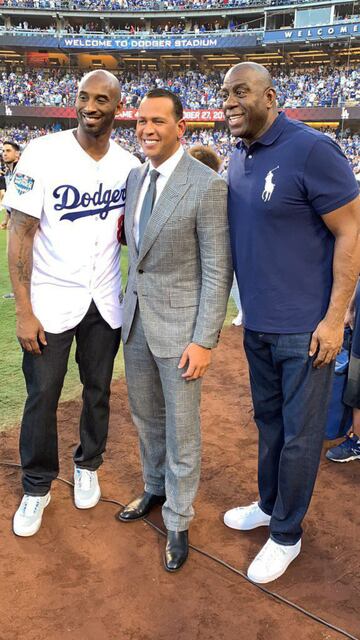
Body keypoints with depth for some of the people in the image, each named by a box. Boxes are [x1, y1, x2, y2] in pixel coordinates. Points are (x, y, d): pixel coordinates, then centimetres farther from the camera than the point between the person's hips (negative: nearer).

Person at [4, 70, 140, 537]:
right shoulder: (43, 154, -11)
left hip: (106, 301, 3)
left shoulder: (129, 166, 0)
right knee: (42, 397, 5)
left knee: (98, 390, 15)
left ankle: (88, 466, 38)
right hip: (51, 300, -3)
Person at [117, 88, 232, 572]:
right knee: (146, 417, 20)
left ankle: (178, 522, 26)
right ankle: (155, 488, 44)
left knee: (181, 428, 6)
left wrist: (204, 340, -16)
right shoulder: (134, 177, 7)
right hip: (136, 319, 7)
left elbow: (218, 271, -14)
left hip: (179, 324, -6)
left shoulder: (207, 185, -14)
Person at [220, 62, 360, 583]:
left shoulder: (311, 149, -15)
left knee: (299, 435, 7)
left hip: (304, 327, -7)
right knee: (268, 421, 20)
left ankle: (286, 535, 25)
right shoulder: (238, 159, 8)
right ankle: (268, 505, 40)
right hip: (257, 324, 7)